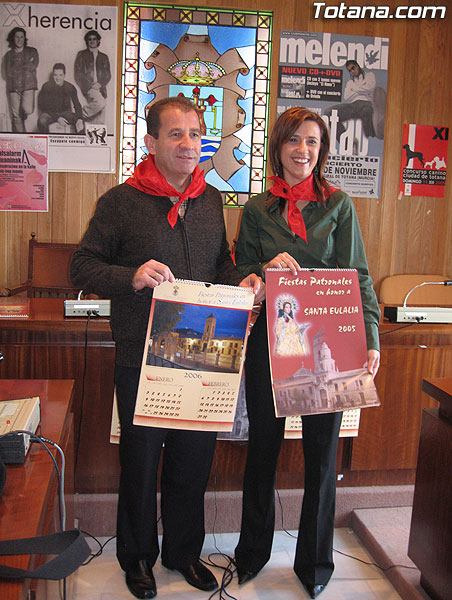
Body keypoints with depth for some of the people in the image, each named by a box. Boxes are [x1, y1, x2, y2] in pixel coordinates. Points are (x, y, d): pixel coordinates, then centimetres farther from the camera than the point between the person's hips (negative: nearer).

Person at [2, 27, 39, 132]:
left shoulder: (32, 51, 11)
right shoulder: (8, 55, 13)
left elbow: (33, 66, -5)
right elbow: (8, 73, 0)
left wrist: (16, 66, 0)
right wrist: (26, 65, -1)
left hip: (28, 86, -2)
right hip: (13, 87, 2)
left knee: (27, 110, -22)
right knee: (16, 116, -3)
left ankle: (23, 116, 16)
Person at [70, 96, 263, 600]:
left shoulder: (211, 199, 9)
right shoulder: (121, 201, -6)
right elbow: (82, 266, -6)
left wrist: (242, 281, -3)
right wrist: (131, 278, -24)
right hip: (142, 356, -4)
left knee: (194, 459, 16)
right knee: (141, 460, 12)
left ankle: (184, 552, 39)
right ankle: (138, 557, 36)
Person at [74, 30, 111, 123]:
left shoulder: (104, 57, 21)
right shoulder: (82, 55, 12)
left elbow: (108, 75, 14)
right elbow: (77, 74, 5)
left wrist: (100, 84, -6)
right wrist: (89, 86, -8)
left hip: (100, 89, 3)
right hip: (88, 88, -3)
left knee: (99, 121, -6)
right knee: (101, 103, -32)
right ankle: (82, 114, -13)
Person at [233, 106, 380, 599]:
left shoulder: (338, 205, 5)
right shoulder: (256, 210, 7)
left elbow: (357, 277, 0)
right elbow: (241, 274, 6)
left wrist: (370, 338, -10)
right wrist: (266, 269, -16)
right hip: (268, 341, 1)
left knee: (322, 453, 8)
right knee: (263, 447, 11)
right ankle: (253, 553, 33)